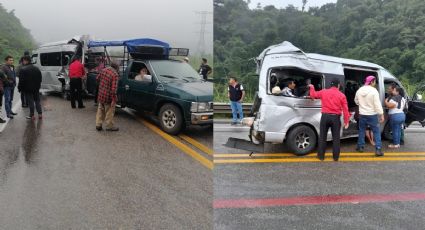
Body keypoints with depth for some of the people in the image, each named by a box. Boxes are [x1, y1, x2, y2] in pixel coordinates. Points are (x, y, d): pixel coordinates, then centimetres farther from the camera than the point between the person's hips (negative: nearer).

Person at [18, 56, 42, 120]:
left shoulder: (23, 69, -15)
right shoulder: (36, 68, 7)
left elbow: (21, 80, -16)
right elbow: (40, 79, 13)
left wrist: (20, 88, -5)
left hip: (27, 89, -5)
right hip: (36, 88, 5)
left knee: (30, 102, 0)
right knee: (37, 101, 12)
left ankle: (32, 115, 4)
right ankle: (40, 114, 10)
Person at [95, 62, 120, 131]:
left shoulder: (103, 70, 2)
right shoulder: (115, 74, -19)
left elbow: (97, 78, 17)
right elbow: (114, 88, -24)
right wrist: (113, 100, -21)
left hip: (101, 95, 7)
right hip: (108, 97, -7)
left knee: (100, 110, 20)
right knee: (109, 112, 8)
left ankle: (98, 125, 25)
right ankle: (109, 126, 18)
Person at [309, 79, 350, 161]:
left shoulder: (323, 92, 2)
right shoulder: (341, 95, -2)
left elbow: (313, 95, 18)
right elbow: (345, 109, -3)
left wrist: (312, 87, 37)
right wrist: (346, 121, 1)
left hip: (325, 116, 1)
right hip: (336, 118, -1)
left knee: (322, 137, 10)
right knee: (336, 138, 8)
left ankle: (321, 156, 14)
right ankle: (336, 157, 13)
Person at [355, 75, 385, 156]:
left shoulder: (359, 90, 3)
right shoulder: (374, 91, -15)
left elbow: (356, 101, 16)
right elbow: (377, 104, -18)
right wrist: (381, 114, -15)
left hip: (362, 114, 5)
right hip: (372, 115, -5)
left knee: (361, 131, 17)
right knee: (376, 132, 0)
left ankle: (360, 147, 24)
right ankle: (378, 149, -5)